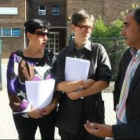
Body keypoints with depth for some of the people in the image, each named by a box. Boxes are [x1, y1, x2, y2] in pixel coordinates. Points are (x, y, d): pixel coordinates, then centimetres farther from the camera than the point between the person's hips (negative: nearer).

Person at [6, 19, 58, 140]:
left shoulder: (50, 57, 2)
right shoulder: (17, 58, -7)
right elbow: (12, 88, -9)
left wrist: (53, 104, -9)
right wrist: (29, 109, -13)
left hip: (49, 111, 3)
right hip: (24, 114, -2)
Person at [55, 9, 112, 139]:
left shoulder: (98, 50, -2)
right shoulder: (64, 53, 0)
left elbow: (104, 82, -9)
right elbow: (59, 85, -6)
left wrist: (79, 94, -11)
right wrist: (83, 83, -15)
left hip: (93, 111, -1)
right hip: (69, 111, 1)